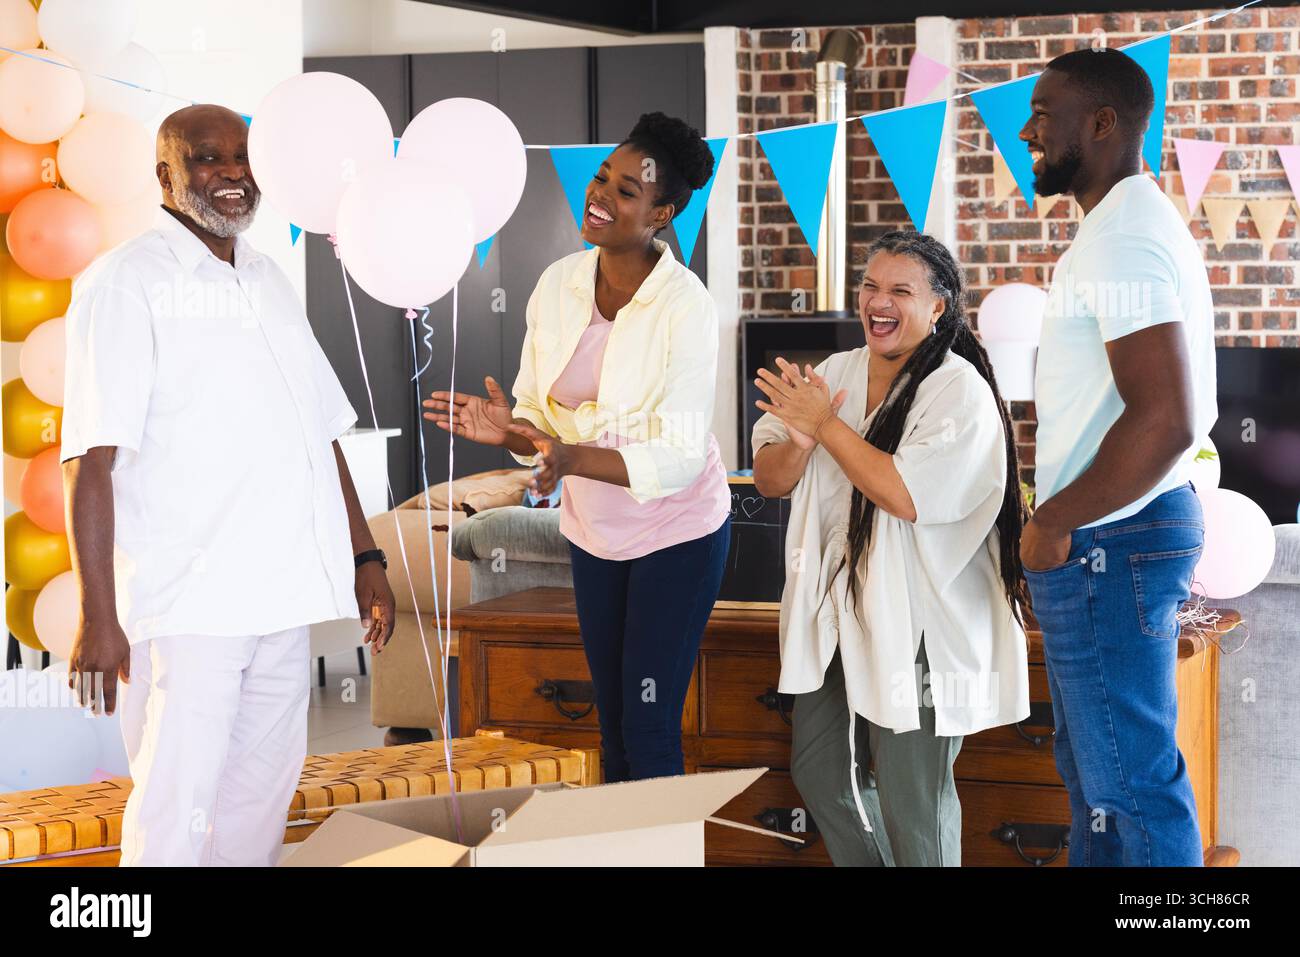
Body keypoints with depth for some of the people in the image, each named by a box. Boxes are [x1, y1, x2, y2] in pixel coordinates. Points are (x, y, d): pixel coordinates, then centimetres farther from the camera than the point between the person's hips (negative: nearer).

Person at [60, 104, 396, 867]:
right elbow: (92, 461, -12)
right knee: (175, 817, -7)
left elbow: (322, 433, 21)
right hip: (186, 605, -7)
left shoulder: (270, 282, 16)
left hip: (282, 597, 7)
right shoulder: (127, 282, -5)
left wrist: (366, 559, 16)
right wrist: (99, 617, -18)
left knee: (260, 805, 12)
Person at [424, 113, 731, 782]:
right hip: (593, 529, 6)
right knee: (611, 721, 16)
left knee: (649, 730, -4)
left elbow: (678, 458, -24)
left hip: (675, 532, -6)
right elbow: (541, 412, 4)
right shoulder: (558, 284, -5)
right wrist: (509, 430, -19)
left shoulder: (684, 306, -22)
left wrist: (572, 457, -37)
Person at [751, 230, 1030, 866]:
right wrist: (799, 441, -15)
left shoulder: (959, 391, -13)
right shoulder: (834, 374, 8)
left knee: (910, 801, -1)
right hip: (835, 617, 7)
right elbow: (769, 481, 7)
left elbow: (908, 496, -24)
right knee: (818, 772, 15)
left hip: (915, 630, -7)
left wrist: (826, 426, -17)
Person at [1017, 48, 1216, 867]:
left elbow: (1165, 418, -28)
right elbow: (1187, 410, 21)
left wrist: (1057, 520, -18)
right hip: (1133, 529, 11)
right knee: (1095, 767, 20)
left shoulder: (1120, 239, -19)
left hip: (1108, 545, -11)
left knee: (1130, 782, -3)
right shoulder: (1148, 224, 15)